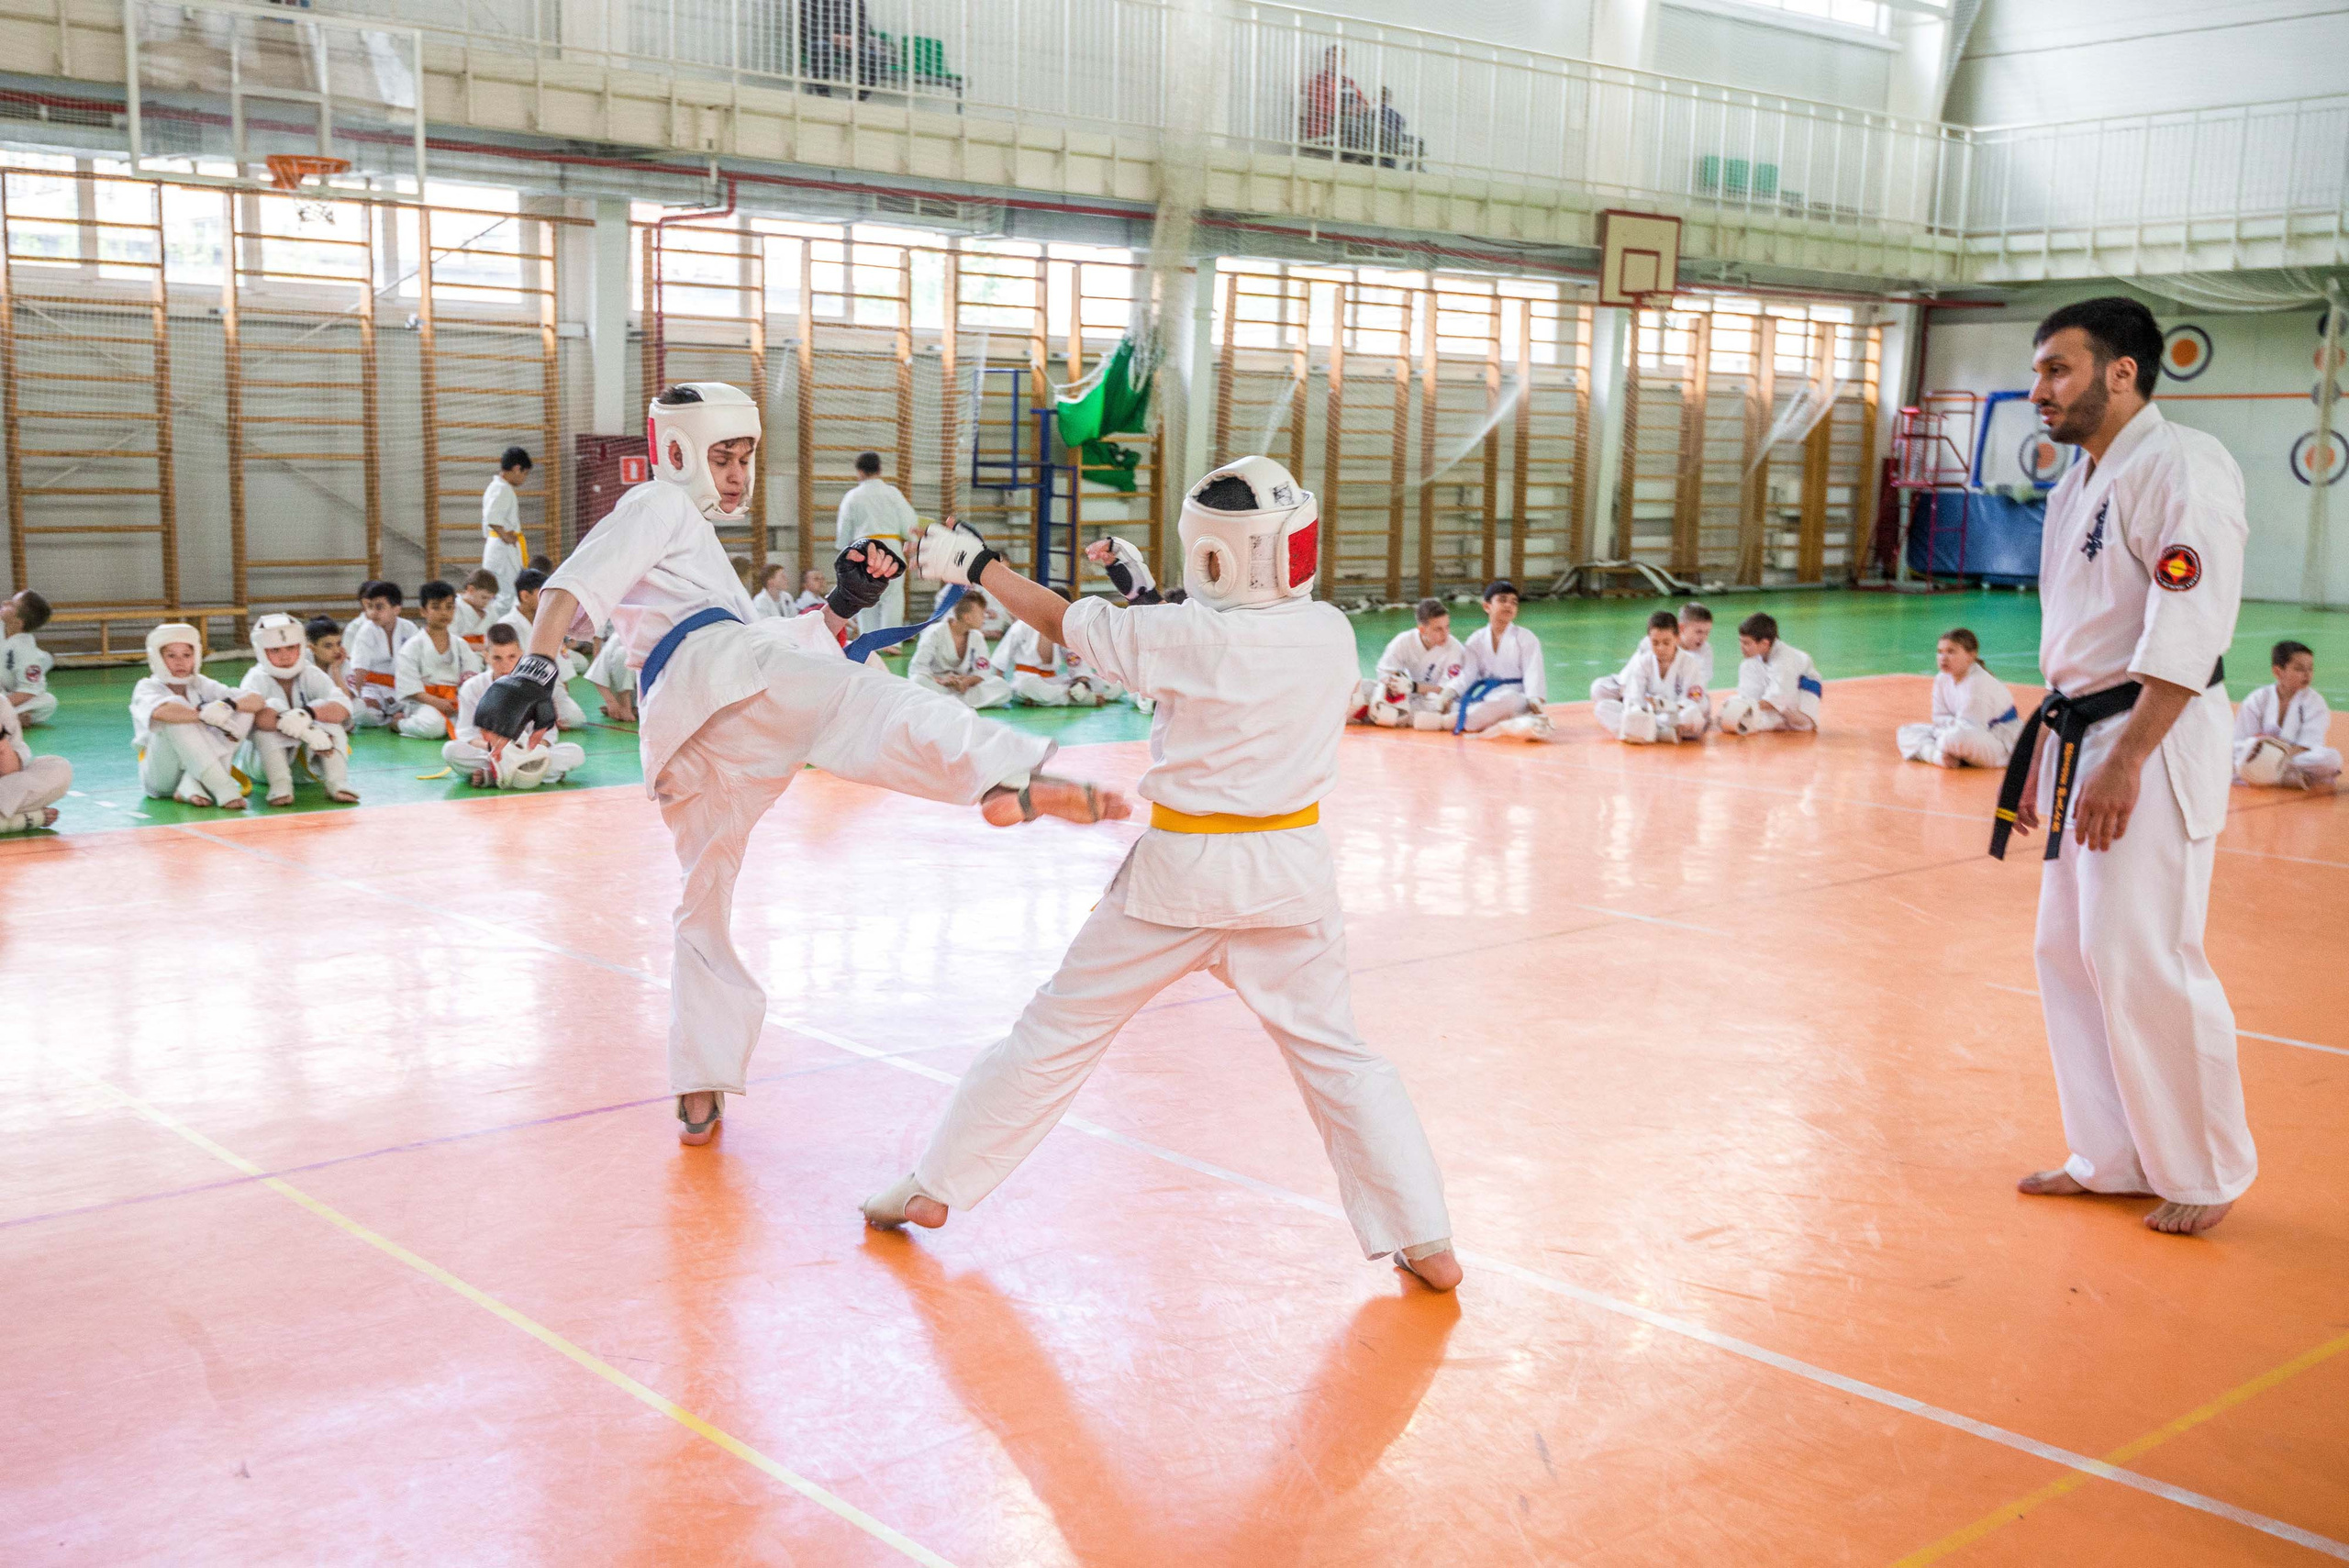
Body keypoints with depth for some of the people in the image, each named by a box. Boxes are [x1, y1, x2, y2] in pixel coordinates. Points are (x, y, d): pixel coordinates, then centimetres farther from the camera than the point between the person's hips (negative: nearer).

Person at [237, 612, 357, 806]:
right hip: (265, 762, -2)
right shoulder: (257, 678, -10)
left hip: (310, 762, 2)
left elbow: (343, 707, -22)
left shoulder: (312, 675, -4)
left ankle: (337, 782, -28)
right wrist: (305, 731, -46)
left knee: (326, 712, -21)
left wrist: (308, 713, -43)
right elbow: (253, 711, -34)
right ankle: (280, 785, -35)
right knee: (274, 706, -26)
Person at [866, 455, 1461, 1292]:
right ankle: (1427, 1243, 10)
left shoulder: (1193, 637, -19)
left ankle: (935, 1187, 22)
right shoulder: (1330, 633, -4)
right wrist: (1148, 596, 14)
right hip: (1289, 870, 4)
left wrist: (977, 565, 9)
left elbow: (1066, 623, -6)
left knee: (1058, 1031, 10)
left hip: (1183, 873, -3)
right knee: (1333, 1051, 13)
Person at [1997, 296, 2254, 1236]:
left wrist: (2125, 763, -25)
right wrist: (2037, 755, 20)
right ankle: (2111, 1158, 23)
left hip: (2155, 744, -9)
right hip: (2082, 743, 9)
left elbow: (2188, 629, -22)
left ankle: (2206, 1174, 9)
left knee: (2143, 960, -8)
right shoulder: (2076, 488, 16)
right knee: (2069, 953, 11)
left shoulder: (2182, 467, -13)